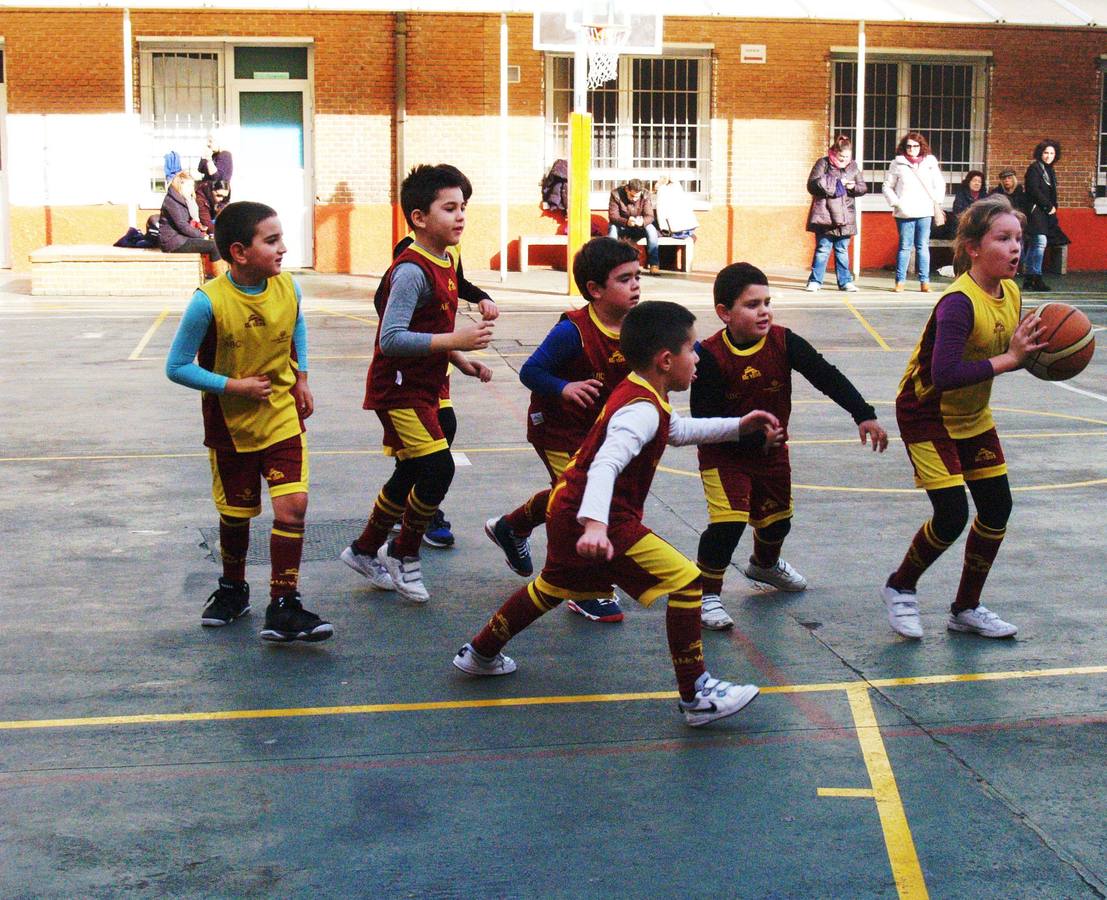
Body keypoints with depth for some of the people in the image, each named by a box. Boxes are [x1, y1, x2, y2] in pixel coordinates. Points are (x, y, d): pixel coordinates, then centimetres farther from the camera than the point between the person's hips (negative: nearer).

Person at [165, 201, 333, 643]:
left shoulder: (287, 288, -9)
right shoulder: (209, 302, -22)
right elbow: (177, 367, -14)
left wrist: (301, 378, 8)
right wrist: (234, 386, -19)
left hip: (282, 416, 2)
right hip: (230, 424, -2)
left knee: (293, 505, -12)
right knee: (236, 514, 12)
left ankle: (284, 607, -2)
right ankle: (233, 589, 39)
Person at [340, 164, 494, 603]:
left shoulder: (444, 263, 8)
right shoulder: (411, 271, -22)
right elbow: (390, 339, -29)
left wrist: (459, 358, 12)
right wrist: (455, 340, -30)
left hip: (423, 388, 10)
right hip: (398, 389, -10)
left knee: (411, 475, 17)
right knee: (438, 468, -14)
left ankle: (364, 550, 34)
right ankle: (404, 553, 7)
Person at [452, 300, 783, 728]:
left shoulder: (634, 393, 10)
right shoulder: (642, 411, -22)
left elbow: (679, 431, 29)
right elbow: (607, 464, -37)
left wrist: (738, 426, 23)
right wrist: (594, 524, -51)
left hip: (568, 510, 11)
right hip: (596, 518, -11)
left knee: (551, 587, 31)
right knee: (686, 583, -12)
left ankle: (480, 653, 46)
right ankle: (696, 696, -8)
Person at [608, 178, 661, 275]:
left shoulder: (645, 195, -13)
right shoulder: (616, 194, -19)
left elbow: (649, 216, -16)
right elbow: (612, 216, -23)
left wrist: (643, 222, -42)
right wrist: (626, 222, -43)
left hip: (639, 227, 1)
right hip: (621, 227, -1)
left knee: (651, 229, -29)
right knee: (612, 228, -35)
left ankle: (654, 264, -28)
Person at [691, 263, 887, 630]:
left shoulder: (783, 342, -14)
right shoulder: (711, 355, -23)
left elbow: (826, 376, -15)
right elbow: (705, 420, -23)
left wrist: (864, 415, -25)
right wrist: (753, 434, -29)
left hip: (772, 451, 5)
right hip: (724, 454, -5)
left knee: (776, 519, 21)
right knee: (729, 521, -21)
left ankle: (765, 564, 55)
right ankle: (707, 593, -3)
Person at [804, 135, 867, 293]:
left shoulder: (853, 167, 10)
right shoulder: (823, 164, -2)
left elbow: (863, 187, 14)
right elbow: (812, 185, -9)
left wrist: (853, 187, -10)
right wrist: (834, 184, -16)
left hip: (844, 218, 4)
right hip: (825, 216, -4)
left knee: (842, 250, 10)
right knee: (822, 249, -2)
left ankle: (845, 281, 15)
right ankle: (815, 281, 4)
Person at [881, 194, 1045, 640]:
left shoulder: (1011, 293, -4)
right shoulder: (959, 303, -29)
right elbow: (945, 374, -40)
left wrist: (1030, 350, -13)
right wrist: (1009, 358, -35)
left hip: (973, 416, 8)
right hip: (927, 415, -8)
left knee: (997, 506, 7)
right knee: (952, 515, -13)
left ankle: (966, 608, 23)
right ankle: (899, 588, 14)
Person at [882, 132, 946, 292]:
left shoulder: (930, 163, 8)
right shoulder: (898, 164, 4)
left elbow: (940, 185, 15)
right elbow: (888, 186, 7)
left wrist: (935, 200, 2)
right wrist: (895, 202, -4)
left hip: (925, 212, 1)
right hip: (904, 213, -1)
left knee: (923, 247, 2)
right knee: (905, 247, 0)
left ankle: (924, 281, 3)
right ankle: (900, 281, 4)